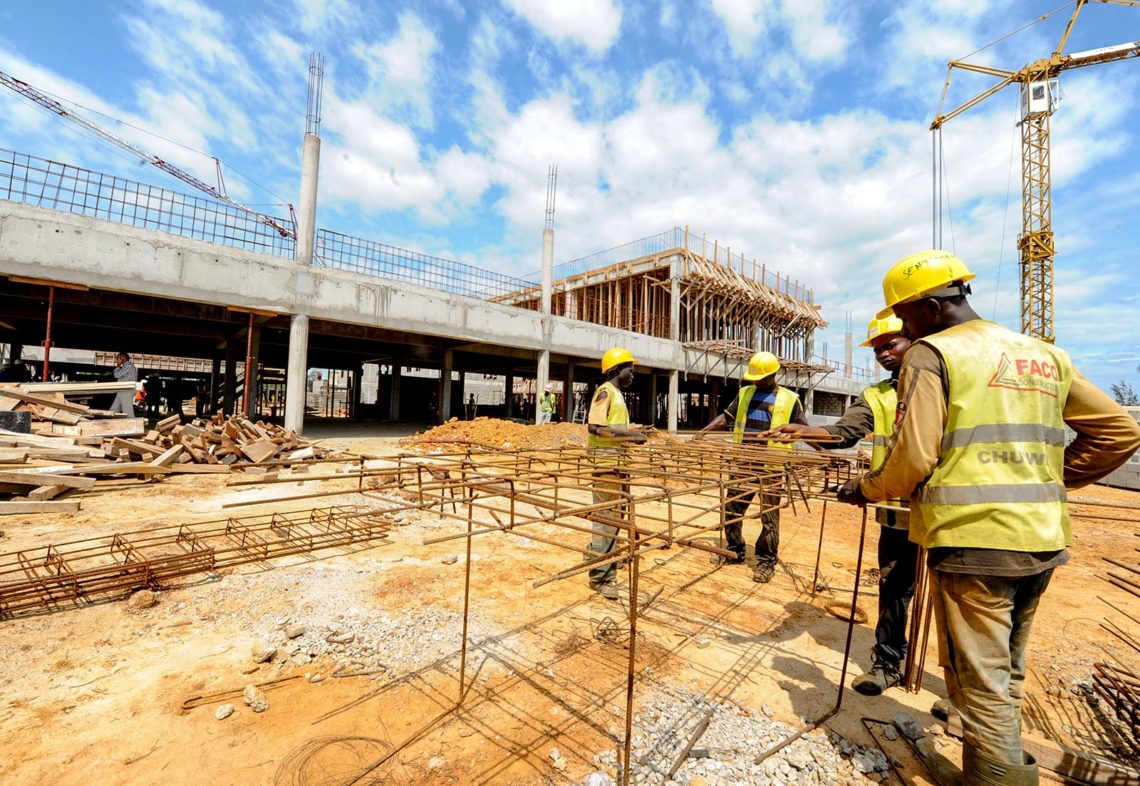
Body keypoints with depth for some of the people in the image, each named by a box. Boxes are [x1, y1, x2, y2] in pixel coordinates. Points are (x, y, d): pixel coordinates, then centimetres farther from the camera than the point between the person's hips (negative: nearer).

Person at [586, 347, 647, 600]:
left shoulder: (617, 393, 17)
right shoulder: (605, 391, -13)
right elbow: (594, 427, -22)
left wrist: (632, 432, 12)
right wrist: (627, 433, -21)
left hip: (617, 461, 10)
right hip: (606, 461, -10)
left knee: (615, 514, 18)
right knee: (606, 516, -5)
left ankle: (599, 560, 33)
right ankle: (601, 576, 4)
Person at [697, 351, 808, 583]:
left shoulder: (789, 399, 0)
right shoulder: (745, 393, 10)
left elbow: (804, 431, 3)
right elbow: (726, 416, 11)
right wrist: (703, 431, 0)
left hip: (771, 465, -4)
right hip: (743, 462, 4)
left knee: (769, 515, 4)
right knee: (731, 508, 9)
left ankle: (766, 562, 19)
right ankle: (735, 551, 27)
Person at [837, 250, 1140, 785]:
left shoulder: (932, 353, -10)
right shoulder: (1045, 354, 12)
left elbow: (913, 458, -17)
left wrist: (865, 490, -1)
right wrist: (1048, 480, 18)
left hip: (972, 541, -7)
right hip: (1042, 541, 7)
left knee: (979, 681, 7)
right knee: (1007, 671, 23)